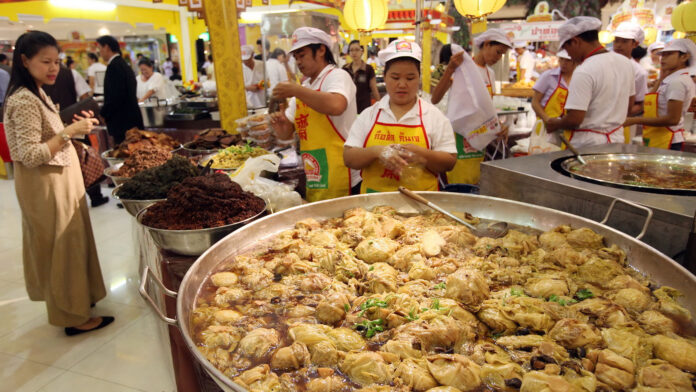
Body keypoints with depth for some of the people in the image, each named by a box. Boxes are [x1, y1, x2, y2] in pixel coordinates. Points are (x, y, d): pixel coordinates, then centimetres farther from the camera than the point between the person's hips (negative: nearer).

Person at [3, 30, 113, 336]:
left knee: (69, 243, 19)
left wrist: (76, 125, 6)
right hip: (45, 186, -9)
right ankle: (73, 317, 15)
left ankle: (77, 298, 35)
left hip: (59, 180, 9)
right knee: (62, 246, 1)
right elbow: (30, 155, -24)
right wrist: (70, 131, -26)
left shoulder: (37, 94, 10)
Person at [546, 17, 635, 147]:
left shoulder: (584, 72, -20)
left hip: (588, 143, -8)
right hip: (617, 139, 8)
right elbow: (629, 105, 16)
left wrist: (555, 124, -3)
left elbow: (574, 119, -22)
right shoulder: (625, 62, 6)